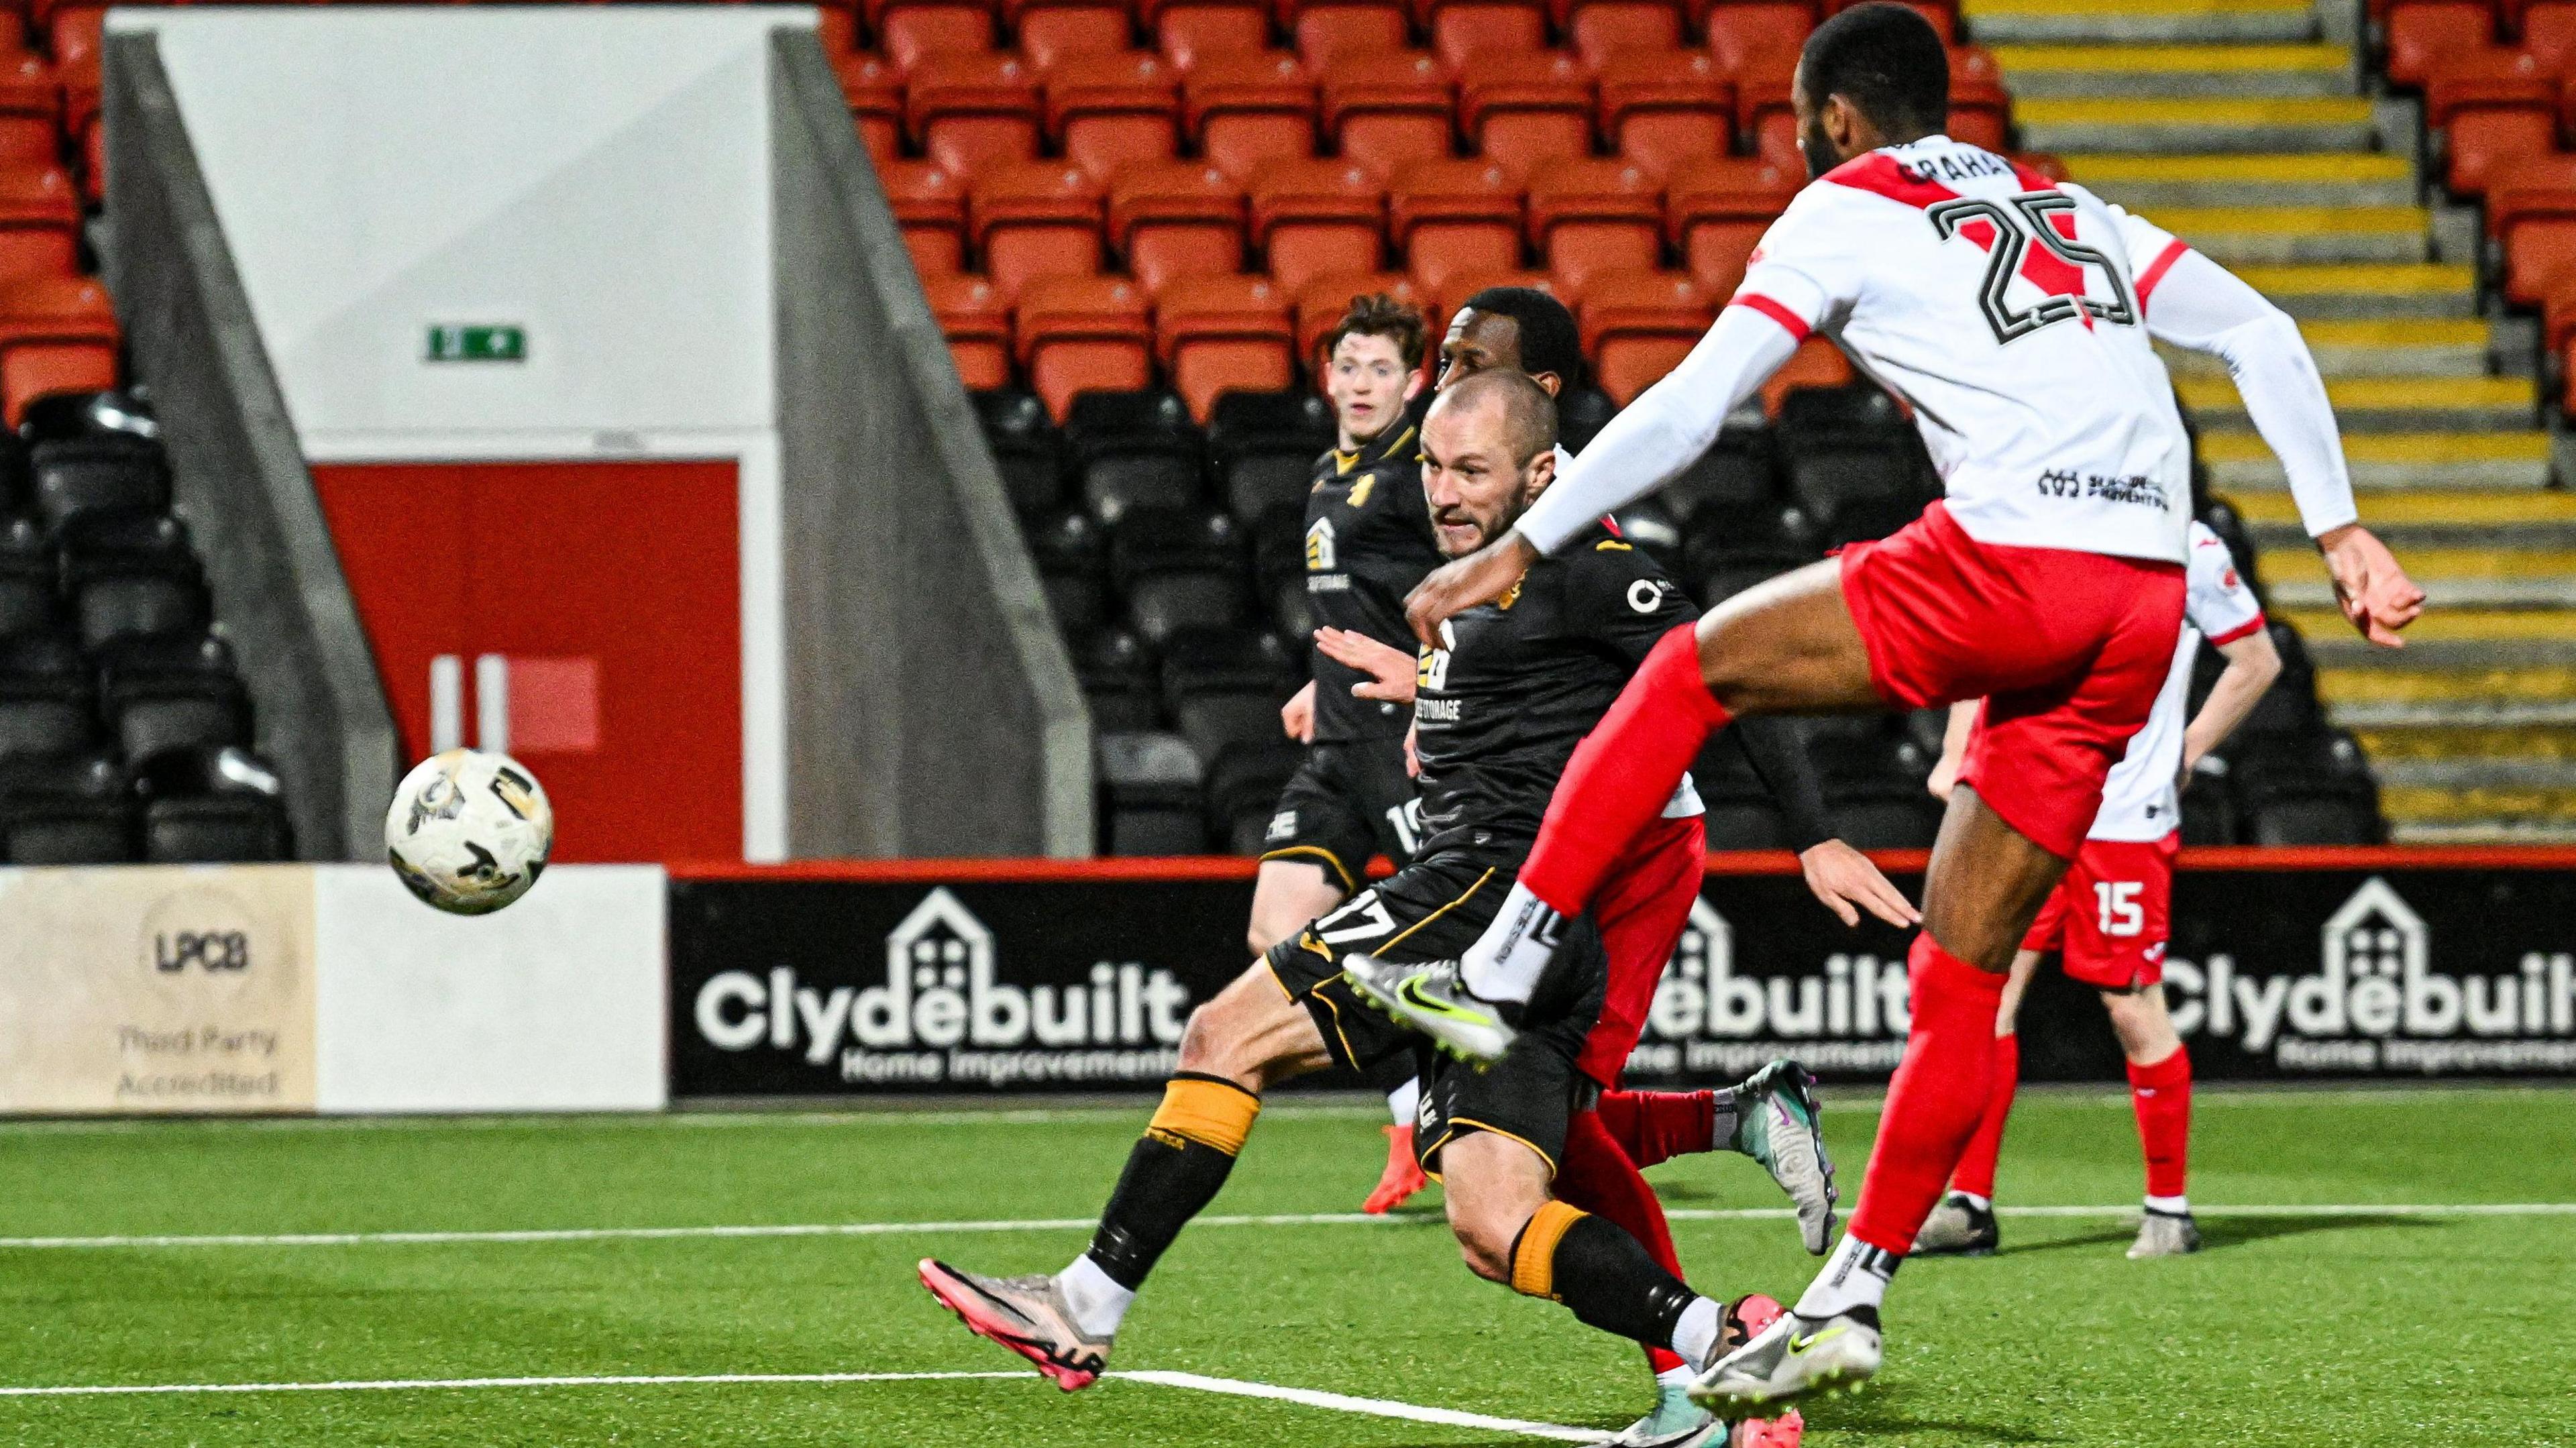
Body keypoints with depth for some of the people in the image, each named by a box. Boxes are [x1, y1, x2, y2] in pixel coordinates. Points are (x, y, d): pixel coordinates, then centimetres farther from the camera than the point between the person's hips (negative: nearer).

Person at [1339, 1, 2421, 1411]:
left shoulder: (1845, 209, 10)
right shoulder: (2071, 214, 29)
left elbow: (1692, 405, 3)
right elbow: (2261, 336, 22)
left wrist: (1521, 546, 9)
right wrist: (2339, 533, 20)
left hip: (2012, 557, -6)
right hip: (2146, 600, 6)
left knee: (1691, 670, 13)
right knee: (1961, 973, 11)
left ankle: (1498, 977, 7)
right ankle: (1848, 1302, 11)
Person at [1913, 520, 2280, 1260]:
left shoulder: (2184, 547, -3)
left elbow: (2257, 660, 6)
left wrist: (2185, 754, 2)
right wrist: (1957, 755, 11)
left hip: (2127, 819, -4)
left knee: (2135, 1009, -2)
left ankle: (2170, 1209, 13)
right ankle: (1969, 1204, 2)